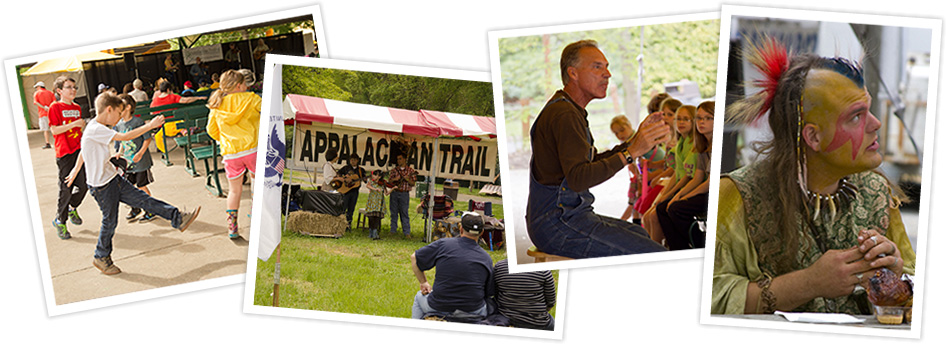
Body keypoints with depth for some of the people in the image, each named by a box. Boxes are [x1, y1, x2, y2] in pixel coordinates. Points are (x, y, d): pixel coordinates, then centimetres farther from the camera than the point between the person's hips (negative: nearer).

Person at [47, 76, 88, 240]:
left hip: (79, 151, 6)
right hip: (65, 154, -6)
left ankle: (72, 208, 32)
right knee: (66, 189, -3)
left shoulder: (77, 108, 13)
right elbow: (54, 130, -14)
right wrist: (73, 124, -21)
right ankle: (60, 221, 12)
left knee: (84, 185, 5)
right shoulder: (55, 107, -6)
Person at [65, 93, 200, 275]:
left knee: (143, 199, 6)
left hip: (113, 178, 9)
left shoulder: (97, 129, 8)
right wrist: (150, 125, -23)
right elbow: (125, 137, -30)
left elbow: (83, 151, 22)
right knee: (110, 221, 3)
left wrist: (76, 170, 36)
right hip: (102, 186, -9)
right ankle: (101, 258, 21)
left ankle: (178, 218, 6)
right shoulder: (96, 129, -24)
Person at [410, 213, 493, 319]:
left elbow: (414, 258, 5)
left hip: (438, 308, 0)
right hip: (473, 312, 0)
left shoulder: (443, 244, -7)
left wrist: (423, 282, 17)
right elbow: (488, 293, 1)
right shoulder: (486, 258, -5)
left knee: (419, 296, 32)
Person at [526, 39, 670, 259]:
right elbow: (577, 178, -26)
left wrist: (635, 141, 10)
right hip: (558, 224, -11)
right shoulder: (565, 115, -15)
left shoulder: (568, 110, 20)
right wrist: (630, 152, -29)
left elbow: (594, 163, 20)